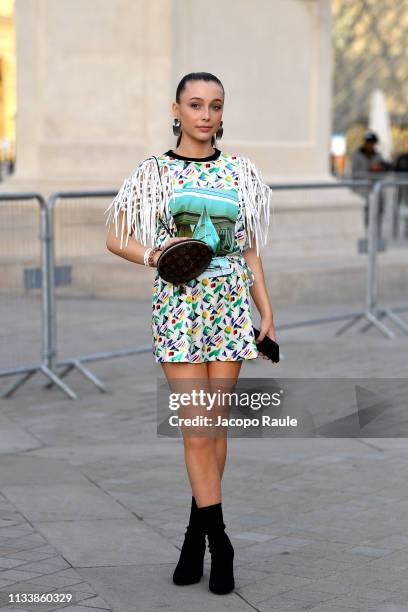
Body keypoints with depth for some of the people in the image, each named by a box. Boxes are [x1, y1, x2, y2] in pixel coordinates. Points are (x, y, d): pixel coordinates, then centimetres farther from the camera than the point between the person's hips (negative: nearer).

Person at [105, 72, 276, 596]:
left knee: (215, 423, 5)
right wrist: (155, 257, -16)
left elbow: (250, 249, 12)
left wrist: (267, 314, 10)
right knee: (197, 429, -6)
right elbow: (116, 239, 4)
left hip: (232, 306, 2)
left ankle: (196, 535, 17)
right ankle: (218, 542, 2)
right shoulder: (153, 172, 1)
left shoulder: (240, 171, 8)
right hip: (177, 307, -2)